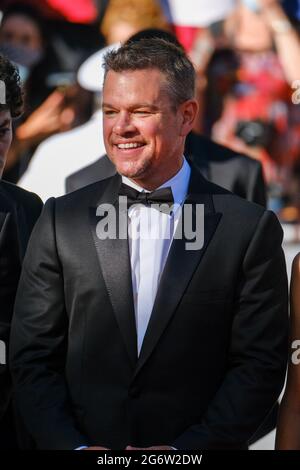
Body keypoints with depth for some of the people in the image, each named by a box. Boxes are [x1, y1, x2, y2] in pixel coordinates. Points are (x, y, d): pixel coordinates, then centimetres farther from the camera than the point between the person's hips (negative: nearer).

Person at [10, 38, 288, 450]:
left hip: (196, 448, -1)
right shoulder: (61, 221, -1)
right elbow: (33, 357, -1)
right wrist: (71, 446, -15)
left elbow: (260, 365, -8)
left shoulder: (251, 229, -7)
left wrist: (184, 449, -18)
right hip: (81, 439, 1)